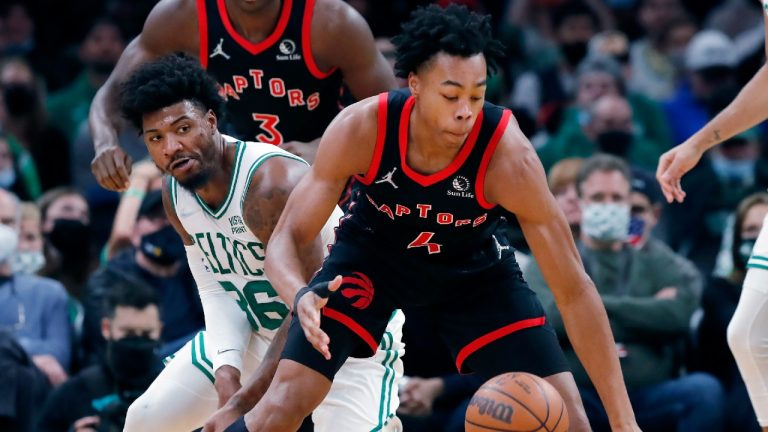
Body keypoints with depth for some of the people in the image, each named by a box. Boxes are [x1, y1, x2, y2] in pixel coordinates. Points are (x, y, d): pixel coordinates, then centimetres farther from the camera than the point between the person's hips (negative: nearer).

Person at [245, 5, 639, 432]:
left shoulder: (508, 154, -35)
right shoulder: (360, 129, -33)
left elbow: (573, 289, -30)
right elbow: (288, 239, -25)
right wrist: (302, 295, -51)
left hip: (474, 266, 0)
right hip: (373, 253, 0)